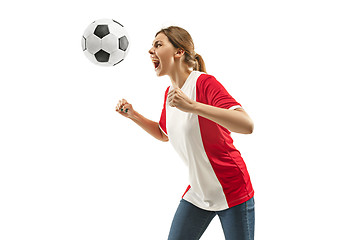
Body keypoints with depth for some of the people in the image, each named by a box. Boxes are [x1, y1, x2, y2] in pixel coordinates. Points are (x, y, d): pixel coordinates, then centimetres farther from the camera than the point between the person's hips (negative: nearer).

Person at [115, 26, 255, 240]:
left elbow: (247, 125, -33)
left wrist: (193, 106, -40)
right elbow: (164, 134, 24)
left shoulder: (204, 82, -18)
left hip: (232, 193, -6)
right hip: (197, 194, 7)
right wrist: (133, 115, 8)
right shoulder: (170, 92, 5)